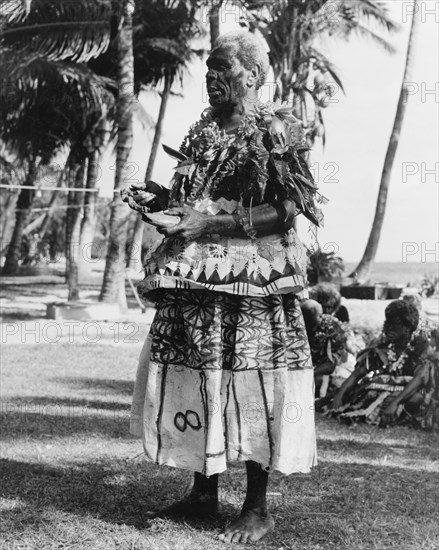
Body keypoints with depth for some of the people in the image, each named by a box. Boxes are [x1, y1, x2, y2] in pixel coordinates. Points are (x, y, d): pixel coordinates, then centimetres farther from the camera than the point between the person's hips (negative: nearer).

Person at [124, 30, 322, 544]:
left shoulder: (274, 129, -6)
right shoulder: (203, 130, 15)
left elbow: (285, 212, -13)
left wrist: (211, 222, -19)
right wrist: (161, 199, 4)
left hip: (251, 279, -7)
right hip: (196, 277, 7)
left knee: (248, 384, -4)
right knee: (194, 376, 8)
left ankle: (257, 507, 8)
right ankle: (203, 490, 23)